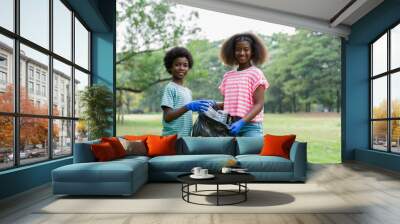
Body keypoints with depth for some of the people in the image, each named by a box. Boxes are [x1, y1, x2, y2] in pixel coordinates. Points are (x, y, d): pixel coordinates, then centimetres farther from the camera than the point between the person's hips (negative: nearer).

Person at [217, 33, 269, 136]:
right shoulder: (227, 76, 13)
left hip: (250, 126, -4)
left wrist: (242, 122, -19)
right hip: (230, 126, 5)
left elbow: (259, 104, -7)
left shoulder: (256, 73, -1)